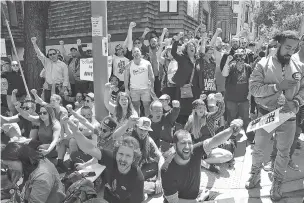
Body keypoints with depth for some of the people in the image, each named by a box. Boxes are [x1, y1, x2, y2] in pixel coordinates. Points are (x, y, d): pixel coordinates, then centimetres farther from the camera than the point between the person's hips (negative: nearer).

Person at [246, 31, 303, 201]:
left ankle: (277, 182, 35)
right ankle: (255, 174, 40)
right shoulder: (264, 64, -8)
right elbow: (253, 88, -16)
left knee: (284, 153, 14)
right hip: (265, 115, -2)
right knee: (259, 149, 14)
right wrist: (277, 86, -24)